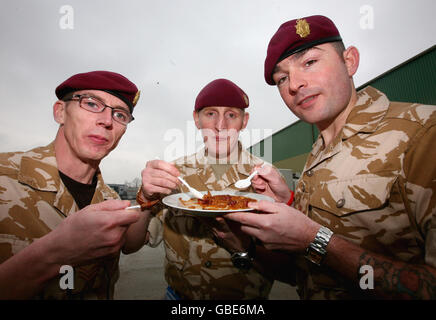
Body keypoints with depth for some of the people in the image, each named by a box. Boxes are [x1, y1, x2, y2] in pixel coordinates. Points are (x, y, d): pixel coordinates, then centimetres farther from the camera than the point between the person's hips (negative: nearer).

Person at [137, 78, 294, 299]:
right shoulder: (176, 171, -9)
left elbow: (287, 259, -12)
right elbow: (149, 238, -9)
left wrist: (244, 247, -30)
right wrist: (147, 198, -27)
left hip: (246, 295, -1)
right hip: (179, 293, 2)